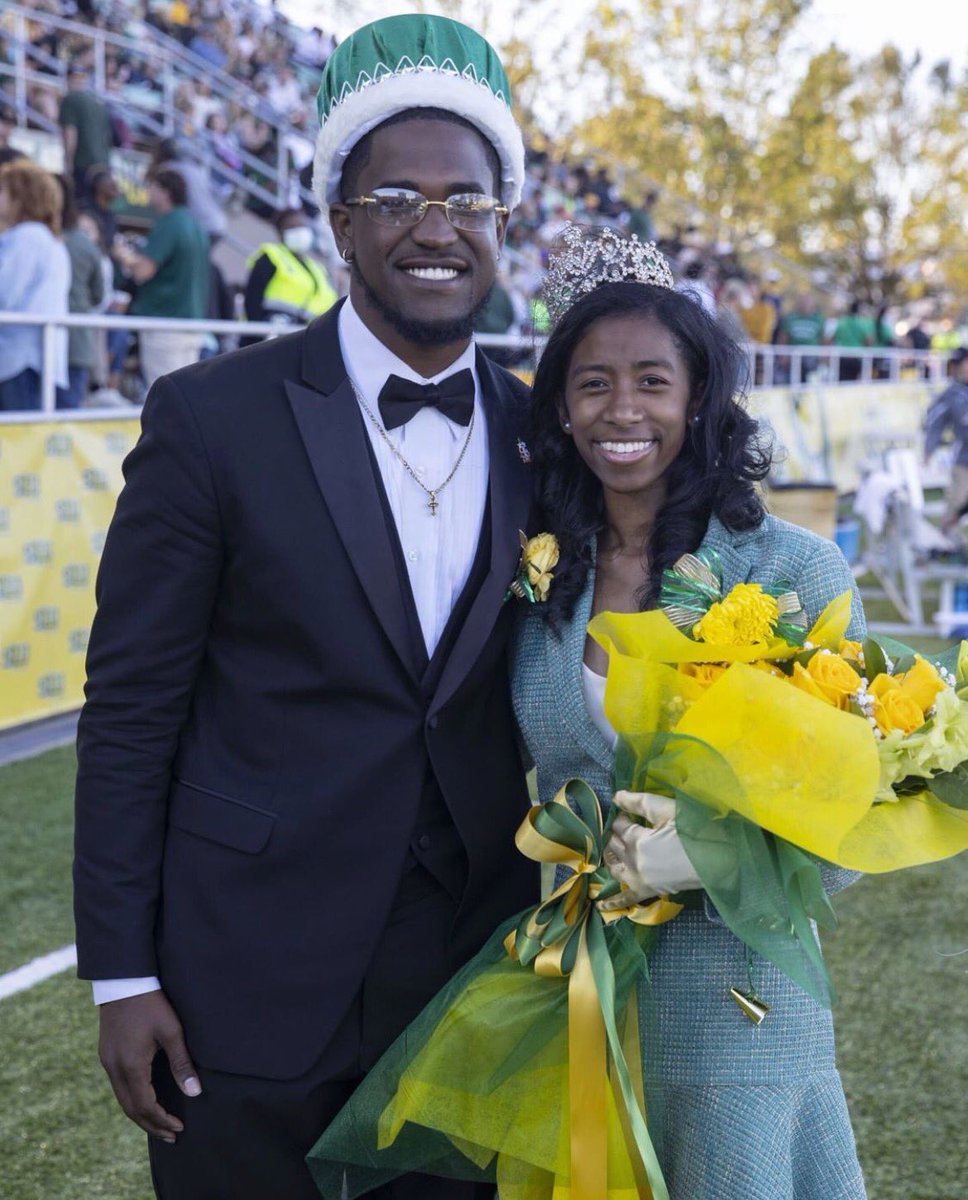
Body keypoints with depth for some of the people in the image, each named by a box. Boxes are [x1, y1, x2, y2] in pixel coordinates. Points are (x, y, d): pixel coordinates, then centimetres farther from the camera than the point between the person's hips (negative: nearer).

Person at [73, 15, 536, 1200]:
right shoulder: (213, 416, -9)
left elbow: (531, 694, 10)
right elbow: (130, 710, -7)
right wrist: (122, 976, -8)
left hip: (470, 971, 4)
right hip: (254, 985, -3)